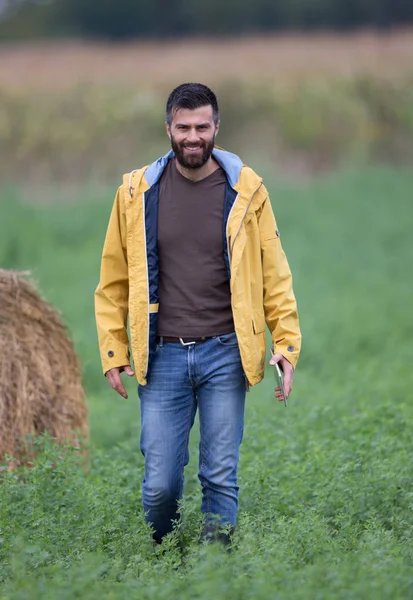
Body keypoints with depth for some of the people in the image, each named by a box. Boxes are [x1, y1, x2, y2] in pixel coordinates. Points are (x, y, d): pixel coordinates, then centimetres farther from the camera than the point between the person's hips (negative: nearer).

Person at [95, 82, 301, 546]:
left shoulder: (245, 190, 2)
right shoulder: (137, 192, 3)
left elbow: (274, 275, 7)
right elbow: (113, 279, 10)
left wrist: (287, 344, 0)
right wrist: (113, 351, 6)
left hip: (225, 353, 0)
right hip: (162, 356, 0)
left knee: (220, 477, 2)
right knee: (160, 484, 0)